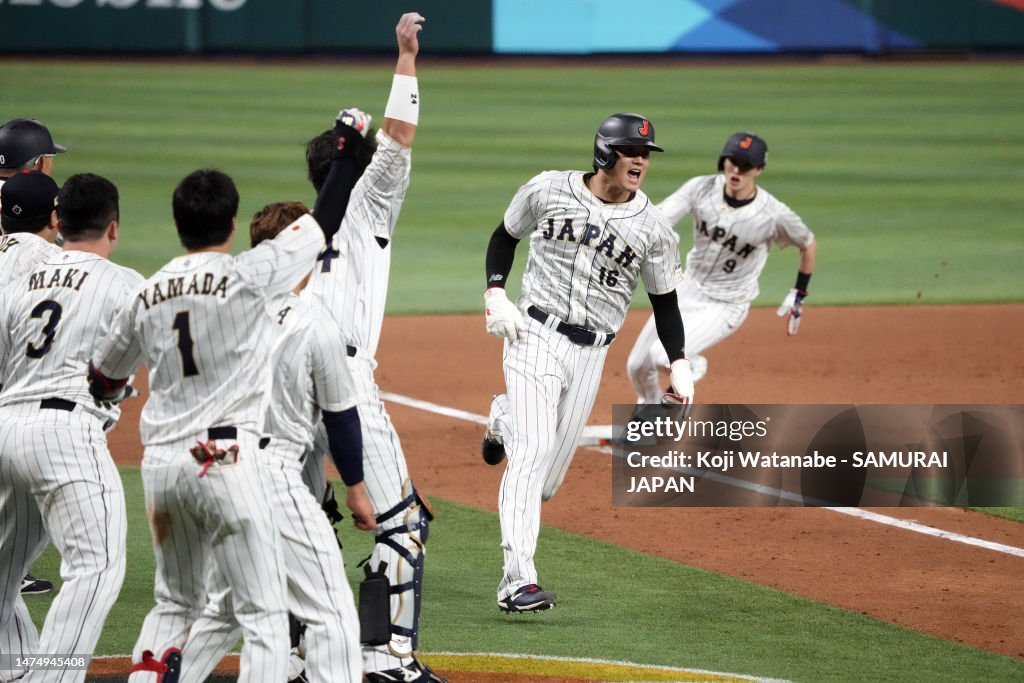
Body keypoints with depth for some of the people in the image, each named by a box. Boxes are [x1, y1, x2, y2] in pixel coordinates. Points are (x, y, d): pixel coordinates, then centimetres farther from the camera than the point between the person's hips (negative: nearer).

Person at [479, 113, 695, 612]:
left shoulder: (654, 229, 1)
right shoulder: (548, 190, -2)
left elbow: (664, 302, 8)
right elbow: (505, 236, 12)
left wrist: (679, 364, -4)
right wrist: (495, 294, -3)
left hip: (591, 354, 3)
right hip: (536, 336, -3)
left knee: (546, 483, 6)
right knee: (532, 454, -19)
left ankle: (505, 420, 40)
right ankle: (518, 582, -22)